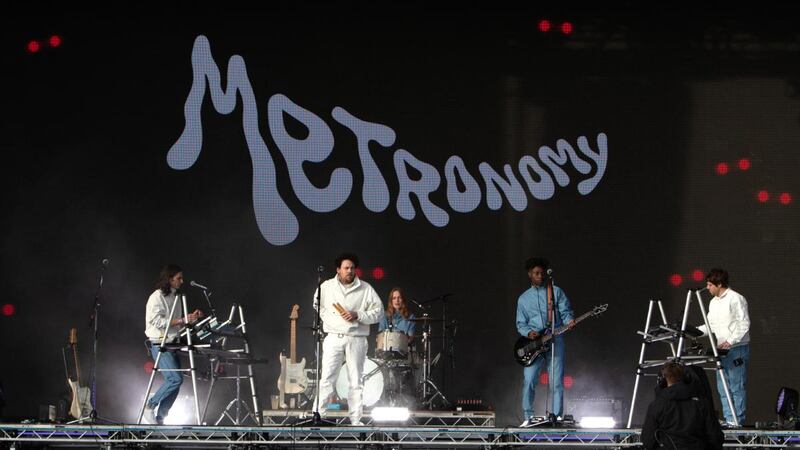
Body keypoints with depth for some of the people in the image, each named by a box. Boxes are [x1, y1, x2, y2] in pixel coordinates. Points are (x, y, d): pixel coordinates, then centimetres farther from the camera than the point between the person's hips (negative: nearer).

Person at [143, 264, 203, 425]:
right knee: (175, 378, -19)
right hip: (159, 344, -9)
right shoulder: (157, 297, -10)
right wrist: (183, 320, -20)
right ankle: (150, 406, -8)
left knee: (175, 382, 3)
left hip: (171, 344, 9)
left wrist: (191, 317, 9)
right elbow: (158, 322, -19)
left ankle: (159, 418, 8)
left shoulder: (174, 297, 18)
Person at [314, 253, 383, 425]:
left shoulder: (365, 289, 4)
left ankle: (356, 419, 6)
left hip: (356, 338, 0)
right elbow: (317, 306, 20)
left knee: (356, 381, 2)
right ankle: (320, 414, -8)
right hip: (334, 338, 0)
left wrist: (357, 316, -10)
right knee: (327, 377, -8)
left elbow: (378, 311, 3)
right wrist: (328, 318, 4)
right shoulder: (327, 287, 6)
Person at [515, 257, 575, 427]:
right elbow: (520, 323, 14)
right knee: (529, 381, -9)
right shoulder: (524, 298, 15)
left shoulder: (556, 292, 9)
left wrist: (569, 321, -19)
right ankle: (528, 417, 0)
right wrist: (529, 333, -7)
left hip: (555, 341, -1)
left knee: (557, 382, -4)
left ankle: (557, 417, 1)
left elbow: (565, 312, 3)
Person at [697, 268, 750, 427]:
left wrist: (730, 341, -20)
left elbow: (744, 324, -13)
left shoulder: (735, 299, -10)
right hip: (722, 350, 9)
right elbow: (711, 325, 21)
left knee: (737, 387, -7)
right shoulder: (714, 302, 17)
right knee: (723, 388, 7)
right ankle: (729, 421, 11)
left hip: (737, 349, -9)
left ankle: (738, 421, -5)